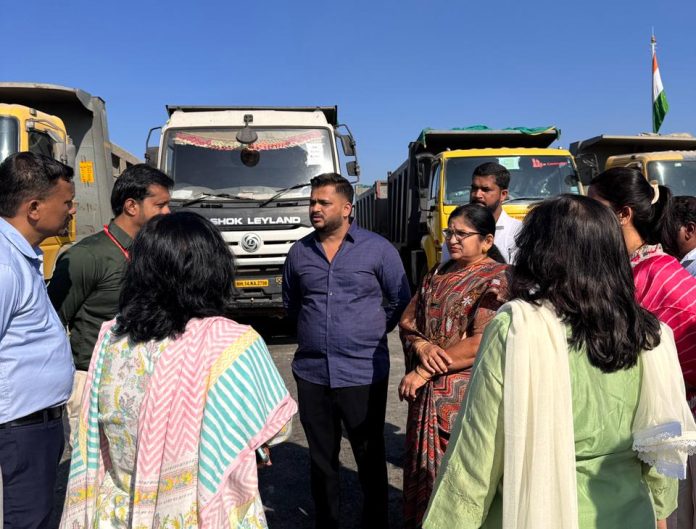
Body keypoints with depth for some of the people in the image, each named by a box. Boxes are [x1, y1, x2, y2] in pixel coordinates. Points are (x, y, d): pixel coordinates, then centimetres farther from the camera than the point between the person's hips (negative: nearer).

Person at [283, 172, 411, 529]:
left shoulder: (378, 249, -4)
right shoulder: (299, 252, 5)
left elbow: (400, 301, 4)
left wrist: (371, 333, 8)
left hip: (363, 373, -3)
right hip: (311, 372, 3)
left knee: (370, 457, 9)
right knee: (321, 458, 15)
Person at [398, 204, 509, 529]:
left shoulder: (498, 279, -10)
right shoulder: (437, 275, 13)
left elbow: (482, 343, -19)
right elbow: (407, 321, 10)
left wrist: (422, 372, -17)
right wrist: (420, 346, -13)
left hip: (464, 393, -6)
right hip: (426, 391, 7)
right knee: (422, 467, 16)